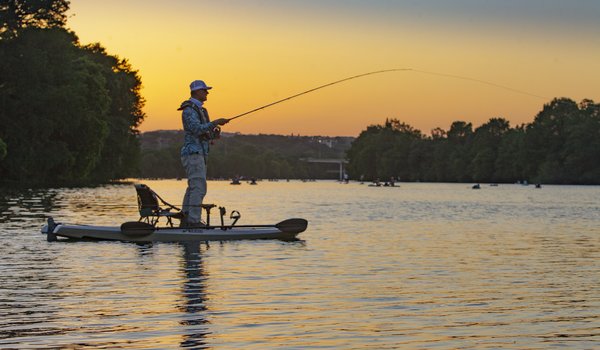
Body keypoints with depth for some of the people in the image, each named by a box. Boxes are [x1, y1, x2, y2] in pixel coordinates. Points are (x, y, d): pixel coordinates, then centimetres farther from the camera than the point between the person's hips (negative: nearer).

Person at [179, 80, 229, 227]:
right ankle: (194, 221, -18)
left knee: (193, 188, 11)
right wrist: (215, 122, -25)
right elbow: (196, 129, -25)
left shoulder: (200, 110, 21)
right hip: (193, 154, -10)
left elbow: (204, 134, 23)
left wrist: (214, 133, 2)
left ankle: (186, 220, 15)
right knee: (199, 188, -15)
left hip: (200, 154, 10)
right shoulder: (189, 110, -11)